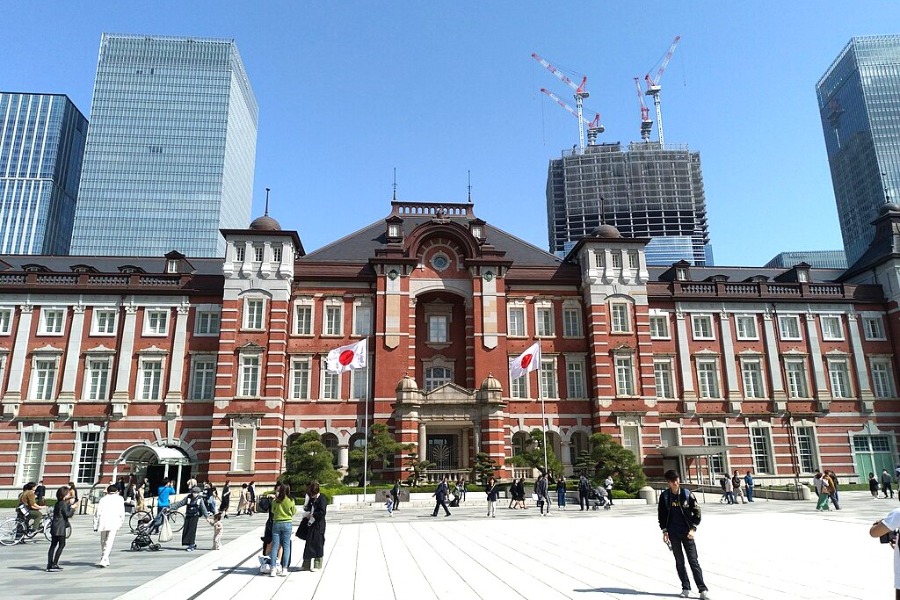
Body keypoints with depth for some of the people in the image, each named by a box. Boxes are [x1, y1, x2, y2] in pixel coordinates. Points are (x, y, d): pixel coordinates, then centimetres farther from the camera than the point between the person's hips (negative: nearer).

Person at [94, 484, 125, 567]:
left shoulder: (103, 499, 15)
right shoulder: (120, 499, 11)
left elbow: (97, 512, 7)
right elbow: (122, 513, 7)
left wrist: (95, 525, 9)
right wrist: (120, 523, 16)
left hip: (103, 523, 3)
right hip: (114, 524, -3)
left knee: (103, 542, 18)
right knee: (109, 543, -3)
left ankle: (105, 560, 25)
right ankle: (104, 560, -15)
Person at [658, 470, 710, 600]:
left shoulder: (687, 494, -5)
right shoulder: (664, 496, -2)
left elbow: (696, 511, 0)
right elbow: (661, 514, 6)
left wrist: (693, 528, -8)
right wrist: (664, 531, 0)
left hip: (687, 533, -2)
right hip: (673, 534, 2)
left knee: (694, 561, -3)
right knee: (679, 561, 8)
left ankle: (703, 589, 1)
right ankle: (686, 588, 18)